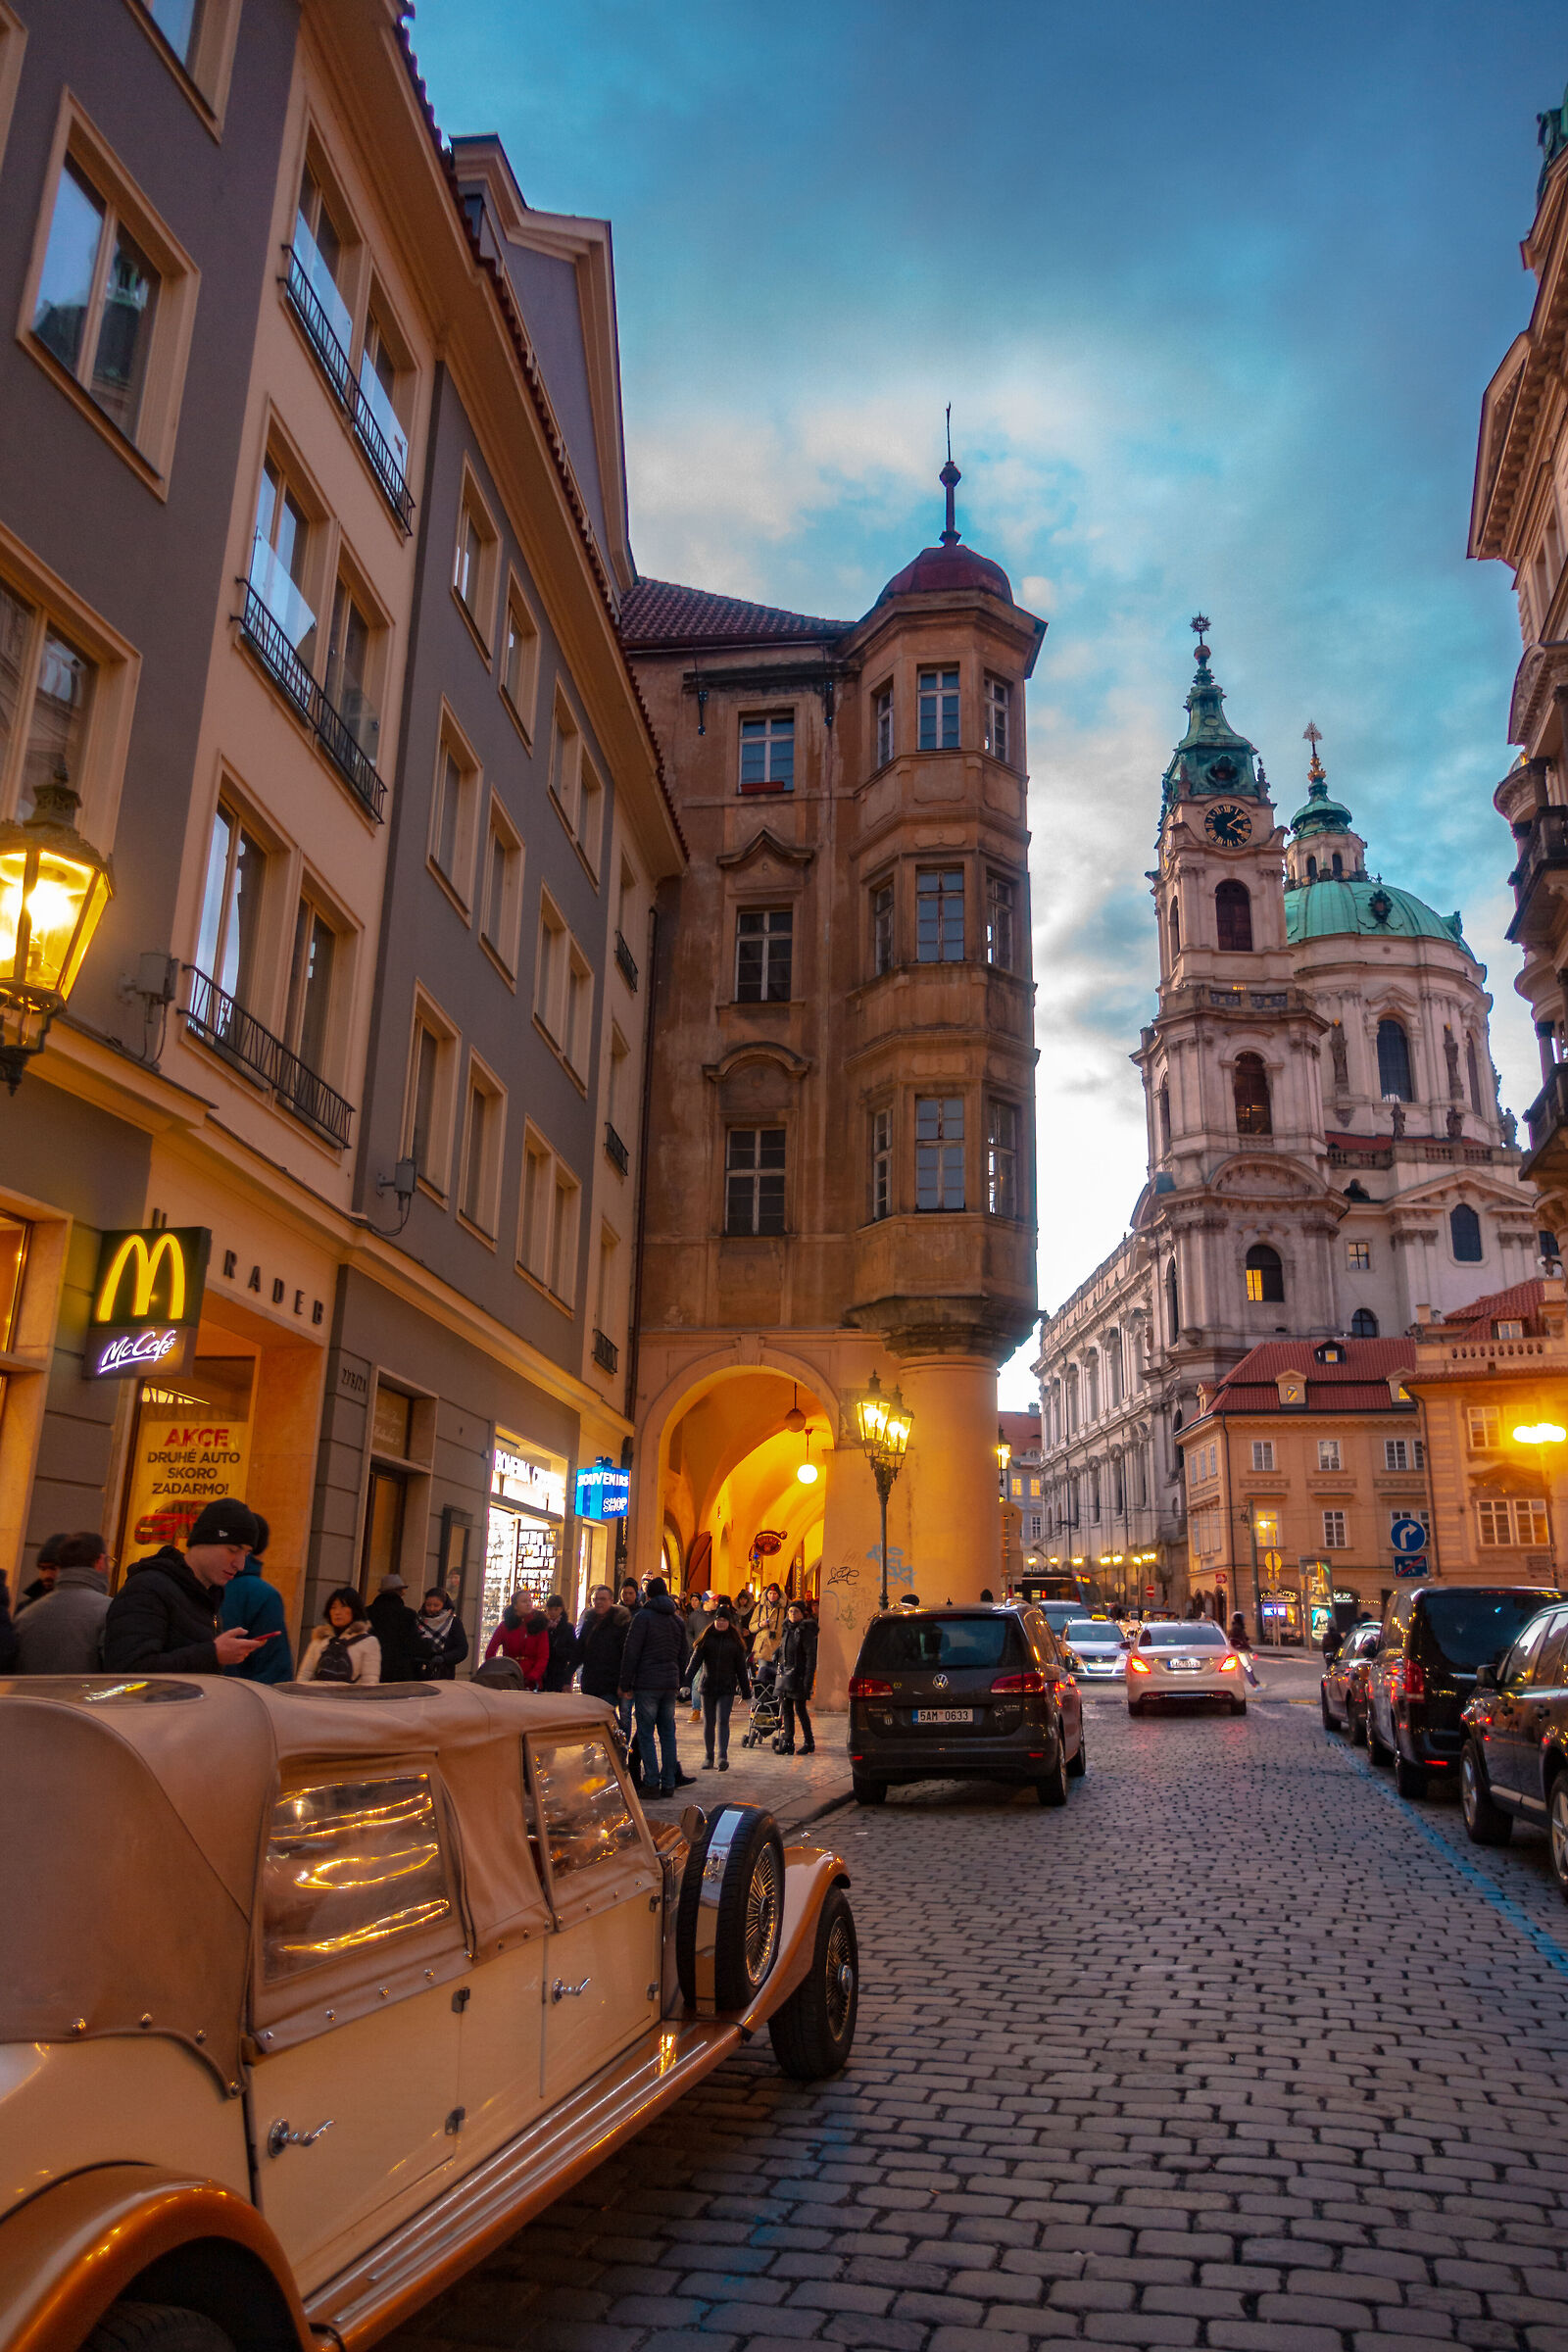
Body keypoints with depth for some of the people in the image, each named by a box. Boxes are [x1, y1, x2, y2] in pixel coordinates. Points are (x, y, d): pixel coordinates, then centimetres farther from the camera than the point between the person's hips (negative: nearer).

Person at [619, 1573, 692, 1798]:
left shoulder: (643, 1616, -5)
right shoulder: (678, 1620, 14)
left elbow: (631, 1653, -8)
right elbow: (683, 1656, 19)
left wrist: (626, 1685, -4)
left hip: (647, 1684, -5)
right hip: (670, 1684, 5)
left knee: (646, 1733, -1)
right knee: (668, 1733, 9)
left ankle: (652, 1783, -4)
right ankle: (669, 1783, 9)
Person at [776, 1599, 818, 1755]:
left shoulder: (806, 1631, -10)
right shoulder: (788, 1629, 12)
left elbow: (811, 1657, -13)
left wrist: (808, 1680, -17)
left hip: (798, 1676, -7)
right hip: (785, 1675, 7)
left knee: (800, 1709, -2)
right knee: (787, 1709, 7)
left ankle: (809, 1742, 11)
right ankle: (788, 1743, 13)